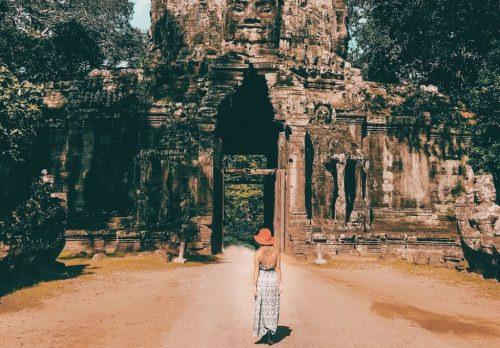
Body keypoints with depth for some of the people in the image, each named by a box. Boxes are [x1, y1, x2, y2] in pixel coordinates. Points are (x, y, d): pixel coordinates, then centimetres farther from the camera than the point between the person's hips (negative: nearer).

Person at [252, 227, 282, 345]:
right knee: (272, 308, 12)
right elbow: (278, 268, 1)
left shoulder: (258, 253, -11)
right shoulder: (276, 251, 0)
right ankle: (271, 334, 16)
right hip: (273, 279, 3)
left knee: (263, 308, 8)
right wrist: (280, 284, 5)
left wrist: (254, 286, -6)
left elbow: (256, 270, -11)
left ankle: (266, 335, 10)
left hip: (262, 280, -3)